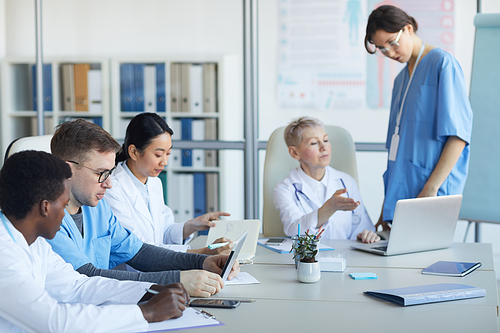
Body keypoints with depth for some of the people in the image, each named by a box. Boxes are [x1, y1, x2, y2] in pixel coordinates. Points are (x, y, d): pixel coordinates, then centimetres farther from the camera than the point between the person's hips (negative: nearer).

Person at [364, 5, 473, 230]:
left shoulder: (442, 64, -5)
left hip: (434, 194, -7)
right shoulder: (401, 79, 19)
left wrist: (431, 189, -19)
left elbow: (458, 134, -13)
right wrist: (386, 206, 14)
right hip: (401, 196, 7)